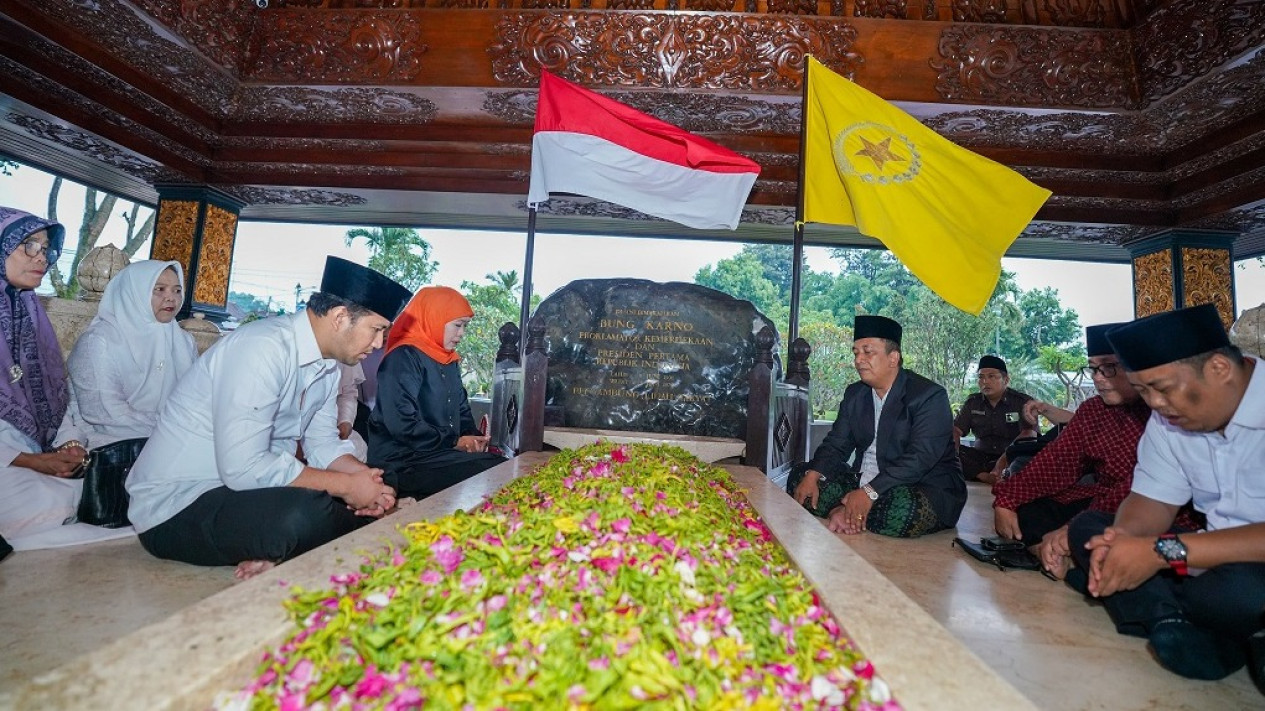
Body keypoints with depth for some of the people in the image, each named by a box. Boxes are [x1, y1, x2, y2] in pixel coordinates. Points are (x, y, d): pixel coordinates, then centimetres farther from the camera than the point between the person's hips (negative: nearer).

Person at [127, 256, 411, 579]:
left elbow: (323, 444, 7)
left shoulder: (327, 364, 3)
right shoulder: (263, 349, -26)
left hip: (247, 488, 9)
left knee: (375, 503, -1)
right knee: (305, 513, -35)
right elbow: (243, 468, -32)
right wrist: (346, 485, -23)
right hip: (174, 505, -9)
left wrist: (367, 479, -13)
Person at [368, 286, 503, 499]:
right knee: (489, 473, -23)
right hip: (403, 463, -8)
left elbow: (462, 411, 20)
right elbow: (402, 425, -21)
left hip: (441, 452, 8)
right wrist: (455, 442, -14)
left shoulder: (449, 360, 15)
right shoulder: (404, 357, -13)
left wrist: (474, 437, -1)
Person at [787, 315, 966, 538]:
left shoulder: (930, 396, -14)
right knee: (800, 476, -4)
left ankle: (846, 515, -13)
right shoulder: (854, 394, 8)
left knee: (901, 509, -39)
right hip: (863, 480, 6)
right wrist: (812, 476, -14)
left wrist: (869, 493, -34)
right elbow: (836, 444, 6)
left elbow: (920, 458, -25)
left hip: (925, 485, -6)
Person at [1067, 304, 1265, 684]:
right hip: (1213, 555, 6)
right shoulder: (1167, 419, 0)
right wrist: (1126, 539, -19)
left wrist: (1163, 551, -31)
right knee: (1086, 527, -7)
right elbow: (1153, 500, 3)